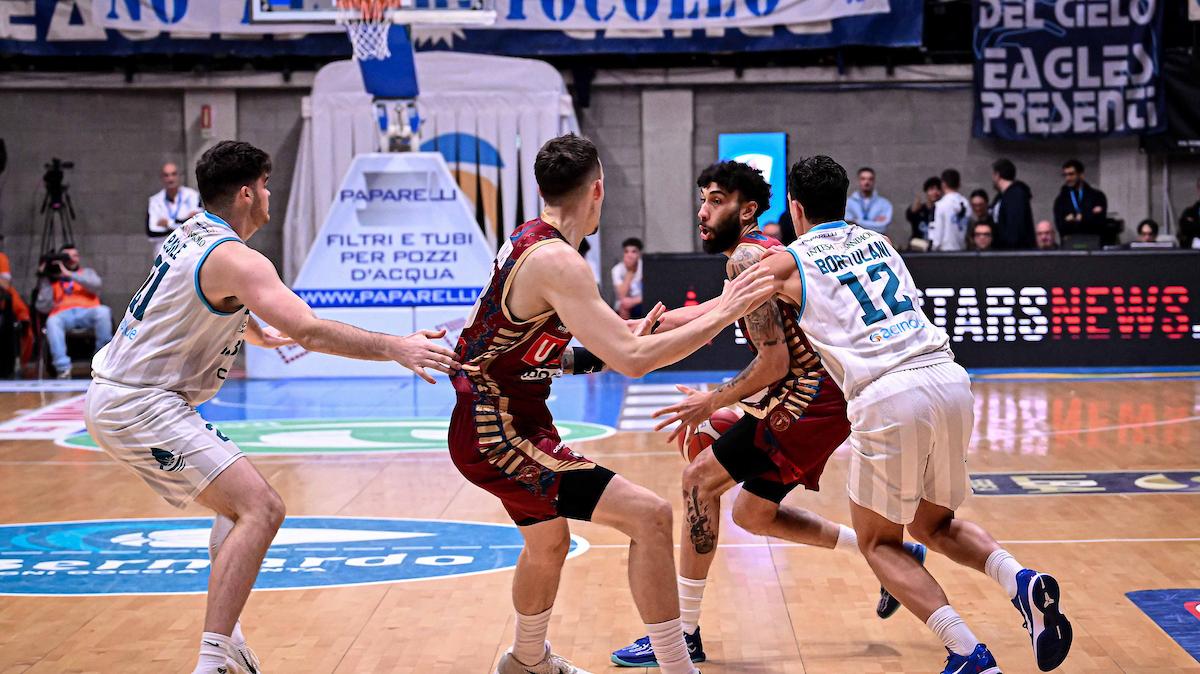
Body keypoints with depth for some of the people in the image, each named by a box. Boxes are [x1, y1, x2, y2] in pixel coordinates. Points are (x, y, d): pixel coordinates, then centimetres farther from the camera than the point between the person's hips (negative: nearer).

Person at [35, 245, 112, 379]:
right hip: (63, 315, 0)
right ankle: (63, 368, -42)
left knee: (103, 311, -33)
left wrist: (70, 275, -4)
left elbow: (97, 285, 1)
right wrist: (45, 280, 4)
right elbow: (43, 307, 9)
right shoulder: (51, 278, 22)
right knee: (52, 321, -36)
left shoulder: (86, 272, 26)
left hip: (87, 312, 0)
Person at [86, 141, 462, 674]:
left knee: (237, 504, 22)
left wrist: (252, 332, 44)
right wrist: (398, 348, -27)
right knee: (261, 510, -18)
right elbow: (310, 330, -29)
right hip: (142, 406, -11)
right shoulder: (236, 259, -18)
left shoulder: (191, 234, 12)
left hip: (116, 394, 11)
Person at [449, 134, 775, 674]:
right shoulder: (555, 260, -23)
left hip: (491, 423, 10)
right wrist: (721, 315, -22)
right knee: (649, 516, -16)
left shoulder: (529, 240, 7)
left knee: (548, 543, 32)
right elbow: (633, 361, -30)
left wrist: (626, 341, 18)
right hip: (498, 437, -10)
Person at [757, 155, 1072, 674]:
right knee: (934, 525, 25)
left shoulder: (786, 263, 11)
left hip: (887, 398, -5)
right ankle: (1021, 582, -4)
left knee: (878, 541, 14)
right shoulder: (877, 242, 25)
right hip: (950, 378, 5)